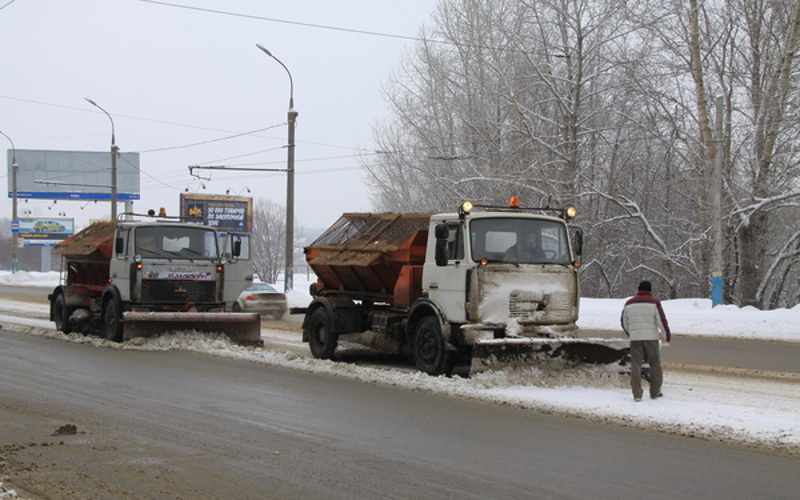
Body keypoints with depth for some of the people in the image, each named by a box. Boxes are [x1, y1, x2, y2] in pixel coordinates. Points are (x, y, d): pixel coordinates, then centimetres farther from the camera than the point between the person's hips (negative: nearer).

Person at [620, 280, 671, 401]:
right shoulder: (654, 303, -4)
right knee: (655, 364, 10)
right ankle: (655, 392, 13)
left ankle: (637, 394, -3)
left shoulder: (629, 304, 9)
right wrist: (665, 336, 8)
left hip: (635, 338, 2)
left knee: (636, 365, 4)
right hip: (651, 337, -2)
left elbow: (624, 322, 16)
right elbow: (662, 321, -6)